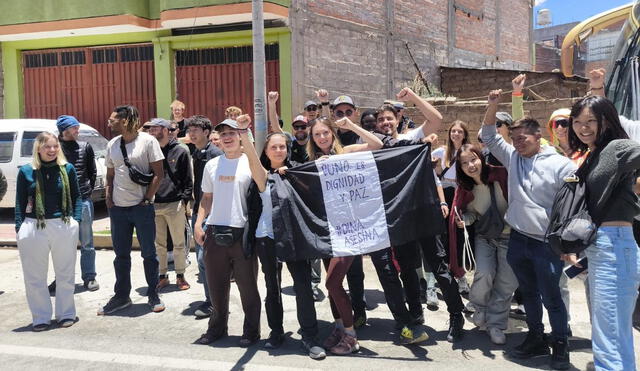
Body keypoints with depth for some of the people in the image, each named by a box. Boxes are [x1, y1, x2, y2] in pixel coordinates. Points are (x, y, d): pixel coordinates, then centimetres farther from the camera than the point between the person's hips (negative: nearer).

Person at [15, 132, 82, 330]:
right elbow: (20, 202, 6)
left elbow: (76, 197, 9)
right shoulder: (26, 171, 2)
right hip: (33, 229, 0)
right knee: (35, 277, 7)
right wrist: (19, 228, -1)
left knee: (66, 274, 10)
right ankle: (41, 318, 20)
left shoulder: (67, 169, 4)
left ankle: (66, 314, 25)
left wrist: (76, 220, -1)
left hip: (64, 227, 0)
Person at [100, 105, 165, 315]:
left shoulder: (147, 141, -7)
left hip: (142, 208, -5)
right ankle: (121, 296, 24)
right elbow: (110, 174, 16)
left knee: (149, 254, 5)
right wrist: (108, 198, 4)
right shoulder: (112, 144, 9)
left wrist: (147, 199, -10)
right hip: (118, 209, 5)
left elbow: (158, 173, -8)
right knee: (121, 255, 12)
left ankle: (153, 296, 18)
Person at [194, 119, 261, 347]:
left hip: (242, 233, -4)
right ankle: (217, 328, 28)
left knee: (247, 285, 3)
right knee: (216, 285, 12)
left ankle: (251, 331, 17)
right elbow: (207, 197, 18)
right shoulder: (212, 165, 12)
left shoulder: (251, 163, -2)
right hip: (214, 233, 4)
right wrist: (198, 224, 7)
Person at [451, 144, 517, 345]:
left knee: (506, 283, -2)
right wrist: (464, 220, -11)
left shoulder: (501, 175, -20)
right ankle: (480, 307, 16)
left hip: (509, 236, -2)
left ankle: (496, 324, 15)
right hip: (484, 237, 2)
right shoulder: (465, 188, -4)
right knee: (484, 275, -14)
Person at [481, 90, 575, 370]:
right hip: (517, 239, 5)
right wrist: (493, 105, -4)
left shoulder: (560, 165, -10)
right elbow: (489, 135, 9)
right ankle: (536, 339, 32)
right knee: (528, 292, 17)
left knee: (550, 296, 3)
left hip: (547, 242, -5)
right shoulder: (512, 157, 5)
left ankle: (560, 346, 19)